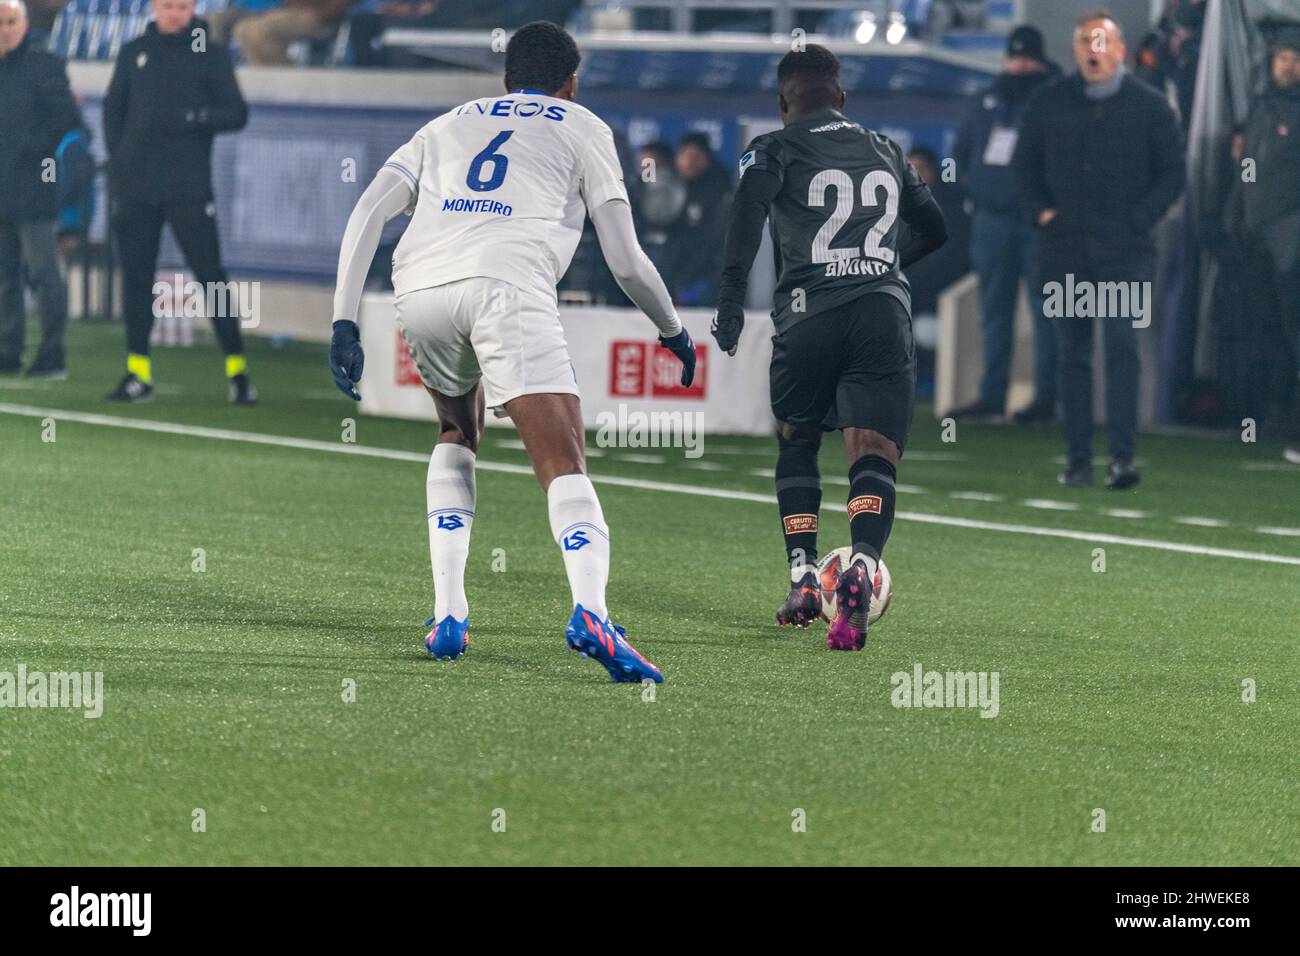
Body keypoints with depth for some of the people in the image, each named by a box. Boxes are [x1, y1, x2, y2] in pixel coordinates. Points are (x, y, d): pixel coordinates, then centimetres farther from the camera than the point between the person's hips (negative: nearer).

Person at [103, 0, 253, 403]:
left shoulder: (210, 54, 4)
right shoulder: (134, 53, 12)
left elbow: (236, 113, 1)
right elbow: (113, 108, 17)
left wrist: (194, 118, -16)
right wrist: (118, 159, 4)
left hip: (188, 187, -3)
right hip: (136, 186, 3)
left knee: (210, 272, -7)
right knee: (136, 274, 3)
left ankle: (237, 368, -5)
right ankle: (138, 372, 8)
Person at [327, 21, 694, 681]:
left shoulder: (448, 126, 33)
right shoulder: (582, 129, 24)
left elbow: (367, 213, 19)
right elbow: (625, 260, 17)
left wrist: (344, 323, 16)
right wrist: (673, 331, 34)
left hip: (420, 290, 4)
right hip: (507, 286, -4)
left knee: (457, 435, 29)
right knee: (564, 465, -9)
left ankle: (448, 614, 17)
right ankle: (589, 612, -35)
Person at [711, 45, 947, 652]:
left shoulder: (774, 150, 10)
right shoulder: (887, 153, 24)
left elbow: (749, 209, -11)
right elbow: (936, 231, 36)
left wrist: (731, 298, -17)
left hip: (809, 313, -2)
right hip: (885, 312, 2)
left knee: (796, 441, 22)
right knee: (873, 458, -7)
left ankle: (803, 575, 12)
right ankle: (863, 562, -35)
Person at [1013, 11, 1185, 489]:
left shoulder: (1149, 106, 0)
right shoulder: (1048, 103, 7)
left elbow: (1173, 172, 4)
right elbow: (1025, 162, 18)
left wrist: (1138, 221, -5)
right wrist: (1042, 210, 5)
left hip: (1125, 251, -3)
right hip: (1065, 248, 3)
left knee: (1122, 346, -14)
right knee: (1073, 354, 6)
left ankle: (1122, 456, -17)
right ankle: (1077, 458, 11)